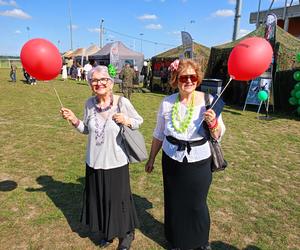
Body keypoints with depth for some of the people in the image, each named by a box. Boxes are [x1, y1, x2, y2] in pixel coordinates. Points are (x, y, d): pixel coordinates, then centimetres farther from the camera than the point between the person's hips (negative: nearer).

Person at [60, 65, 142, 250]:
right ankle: (107, 231, 46)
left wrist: (127, 121, -21)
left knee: (118, 199, 12)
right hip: (94, 162, 4)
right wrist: (74, 120, -7)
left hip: (116, 162, -4)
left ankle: (126, 234, 39)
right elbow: (87, 129, 9)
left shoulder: (123, 102, -14)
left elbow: (139, 121, -1)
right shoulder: (90, 103, -2)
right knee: (99, 198, 19)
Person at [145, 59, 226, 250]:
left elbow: (219, 135, -7)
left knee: (197, 205, 13)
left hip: (199, 163, -2)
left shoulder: (208, 101, -12)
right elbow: (159, 134, 6)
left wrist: (213, 124, -28)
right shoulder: (167, 103, -5)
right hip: (172, 162, 2)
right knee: (174, 203, 16)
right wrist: (151, 159, 13)